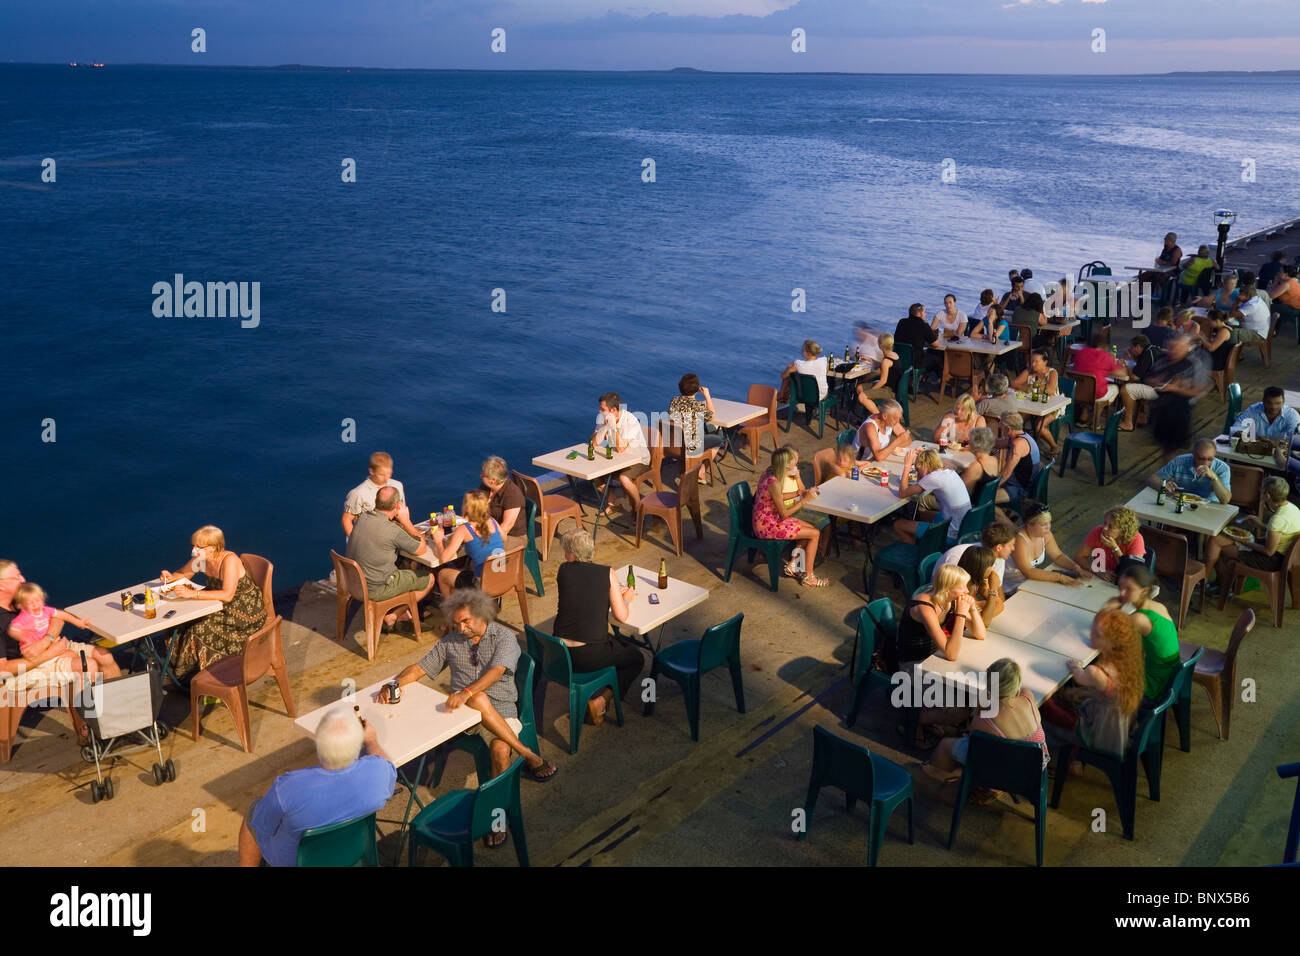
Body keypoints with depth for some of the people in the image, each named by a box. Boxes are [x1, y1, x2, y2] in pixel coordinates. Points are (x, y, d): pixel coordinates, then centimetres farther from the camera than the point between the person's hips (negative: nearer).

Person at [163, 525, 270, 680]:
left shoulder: (230, 560, -26)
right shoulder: (200, 560, -4)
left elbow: (227, 595, -35)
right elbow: (183, 574, 15)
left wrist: (193, 593, -39)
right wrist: (171, 577, -8)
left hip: (246, 614, -8)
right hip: (223, 609, 8)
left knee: (199, 629, -20)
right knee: (184, 623, -7)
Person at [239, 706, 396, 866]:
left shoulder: (287, 789, -37)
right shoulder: (379, 772, -29)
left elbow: (261, 826, -17)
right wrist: (372, 742, 16)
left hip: (291, 860, -3)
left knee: (255, 808, 23)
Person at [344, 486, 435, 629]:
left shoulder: (363, 518, -4)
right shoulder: (392, 531, -26)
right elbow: (422, 549, -11)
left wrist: (401, 523, 2)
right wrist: (406, 522, -7)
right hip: (375, 591, -8)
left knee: (405, 569, 29)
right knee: (429, 579, 10)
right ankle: (392, 616, 12)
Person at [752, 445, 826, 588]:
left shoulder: (770, 473, 0)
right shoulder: (774, 483, -27)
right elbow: (784, 514, -21)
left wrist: (800, 493, 2)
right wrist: (805, 498, -18)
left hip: (770, 519, 10)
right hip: (767, 526, -10)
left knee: (810, 526, 17)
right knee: (815, 534, -6)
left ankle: (792, 566, 21)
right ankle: (808, 577, 5)